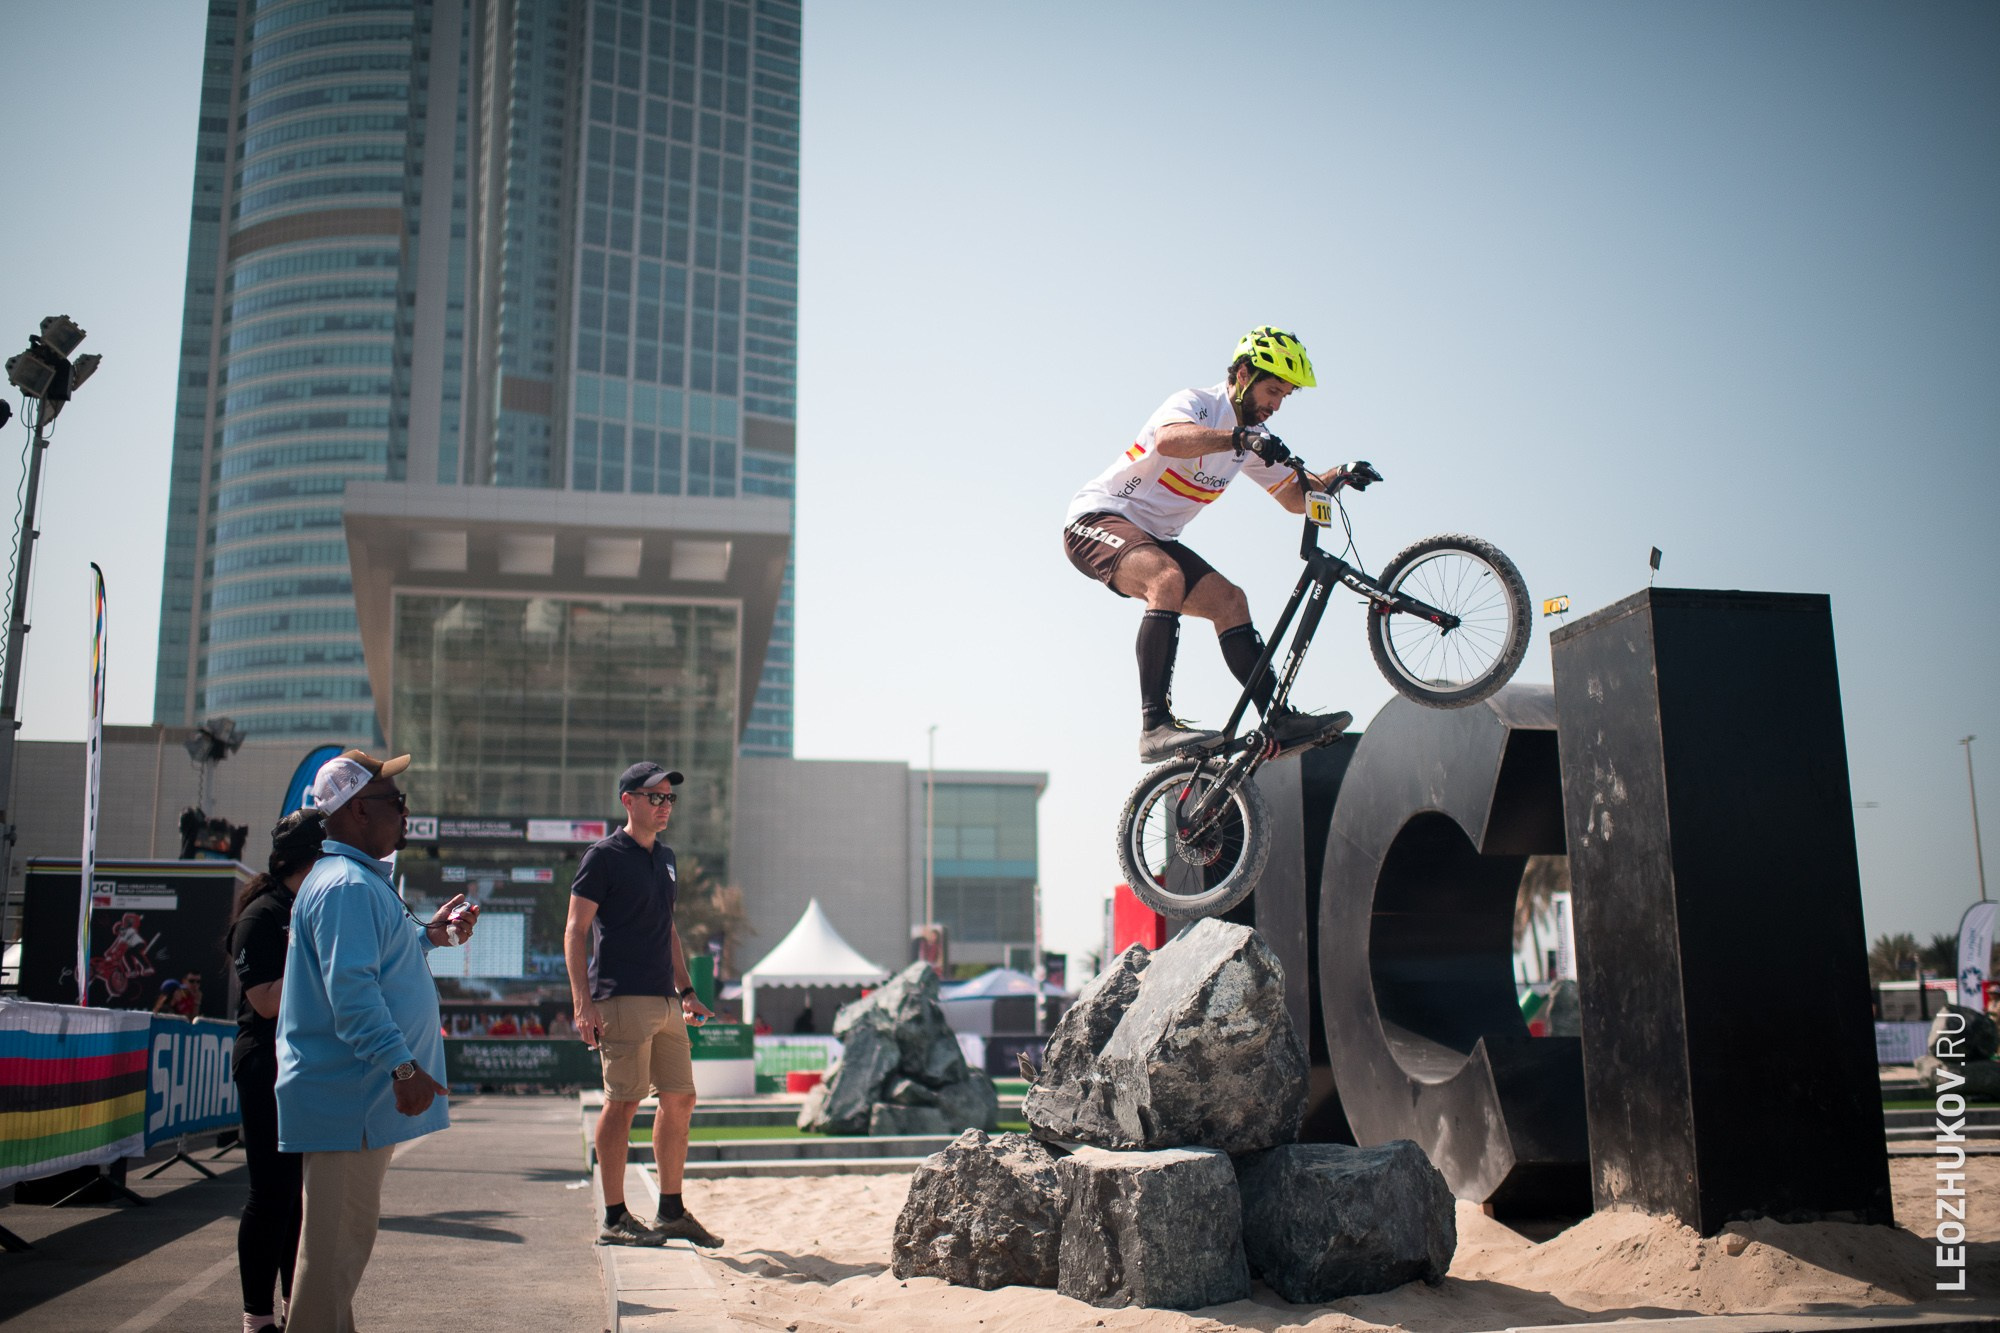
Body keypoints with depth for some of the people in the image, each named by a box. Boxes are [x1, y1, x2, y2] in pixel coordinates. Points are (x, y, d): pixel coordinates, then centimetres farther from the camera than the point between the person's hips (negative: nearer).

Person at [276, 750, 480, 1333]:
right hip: (348, 1094, -11)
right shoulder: (347, 885, -18)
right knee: (339, 1235, -5)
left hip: (358, 1093, 11)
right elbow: (351, 988, -28)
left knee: (347, 1230, 20)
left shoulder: (358, 880, 17)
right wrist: (402, 1064, -31)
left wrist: (430, 934, 23)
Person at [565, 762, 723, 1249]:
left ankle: (672, 1212, 19)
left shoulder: (665, 858, 18)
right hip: (622, 1001, -8)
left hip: (665, 1002, 8)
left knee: (680, 1099, 9)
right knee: (624, 1102, -5)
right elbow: (575, 931, -9)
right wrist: (584, 1002, -16)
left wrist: (686, 991, 19)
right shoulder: (604, 856, -5)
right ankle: (614, 1219, 4)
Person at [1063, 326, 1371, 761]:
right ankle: (1156, 725, -38)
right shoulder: (1195, 403, -15)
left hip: (1151, 537, 8)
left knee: (1229, 600, -7)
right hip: (1097, 519, -8)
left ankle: (1279, 720, -5)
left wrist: (1337, 478, -7)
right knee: (1168, 578, -34)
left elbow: (1294, 497, 13)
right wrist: (1240, 438, -53)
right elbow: (1169, 440, -40)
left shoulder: (1252, 436, 10)